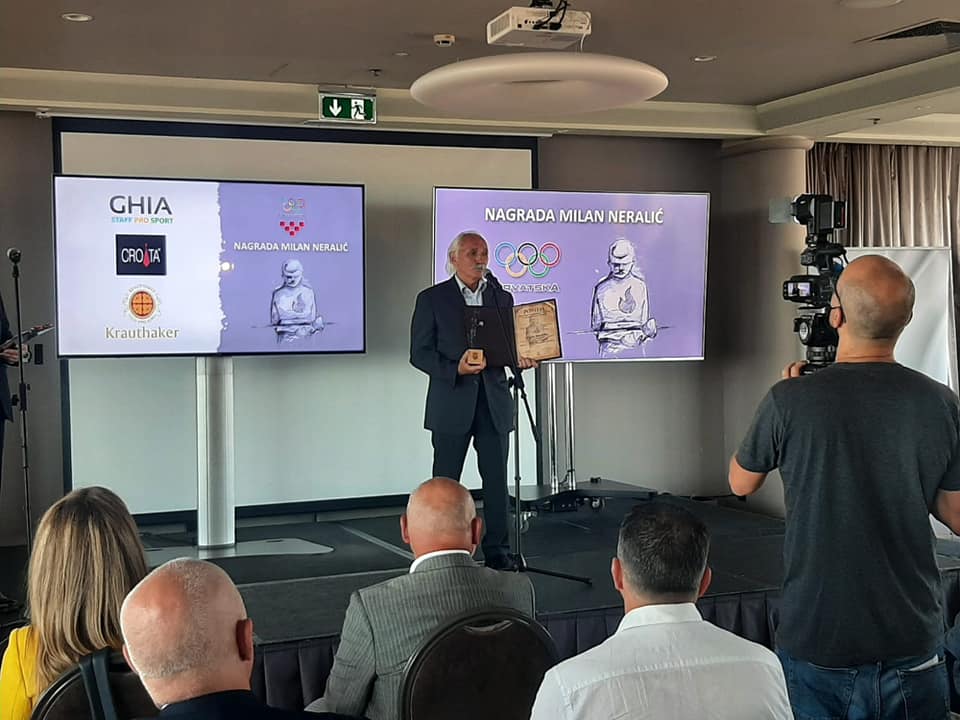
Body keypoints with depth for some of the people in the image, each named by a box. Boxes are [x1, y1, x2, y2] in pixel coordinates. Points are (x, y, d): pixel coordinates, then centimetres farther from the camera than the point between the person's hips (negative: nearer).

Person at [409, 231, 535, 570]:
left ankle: (497, 550, 14)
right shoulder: (432, 299, 1)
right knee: (445, 482, 3)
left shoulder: (502, 298, 12)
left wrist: (521, 359, -8)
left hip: (493, 402, 3)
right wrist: (455, 369, -18)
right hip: (452, 403, -3)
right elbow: (419, 353, -3)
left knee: (496, 479, 5)